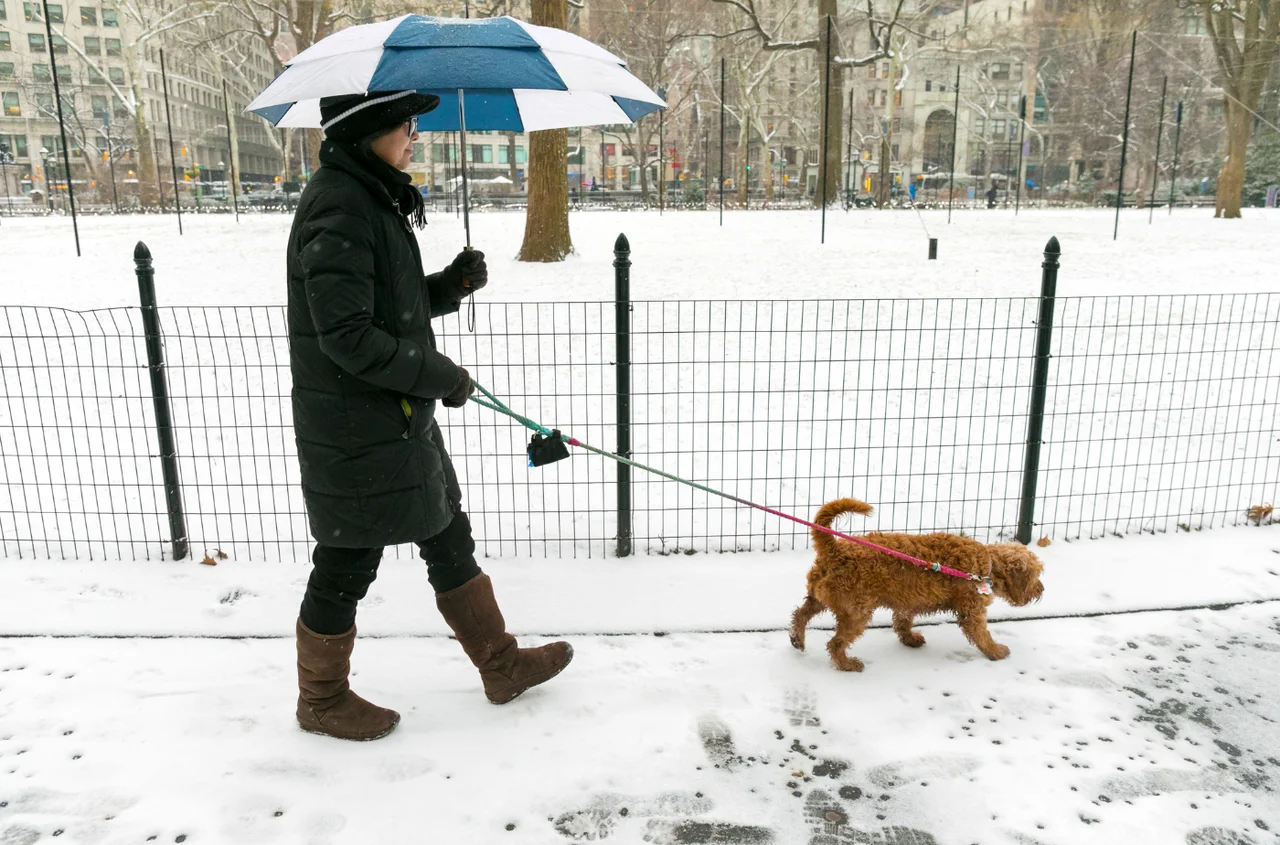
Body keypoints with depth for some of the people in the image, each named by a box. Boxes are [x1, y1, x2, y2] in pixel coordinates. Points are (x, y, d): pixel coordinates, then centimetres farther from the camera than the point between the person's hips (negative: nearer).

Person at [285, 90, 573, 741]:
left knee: (450, 541, 18)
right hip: (357, 432, -10)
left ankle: (500, 664, 34)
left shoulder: (374, 199, 12)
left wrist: (451, 285, 1)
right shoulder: (339, 207, -19)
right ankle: (322, 700, 30)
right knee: (347, 566, 7)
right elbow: (347, 335, -25)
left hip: (398, 420, 10)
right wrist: (442, 376, -17)